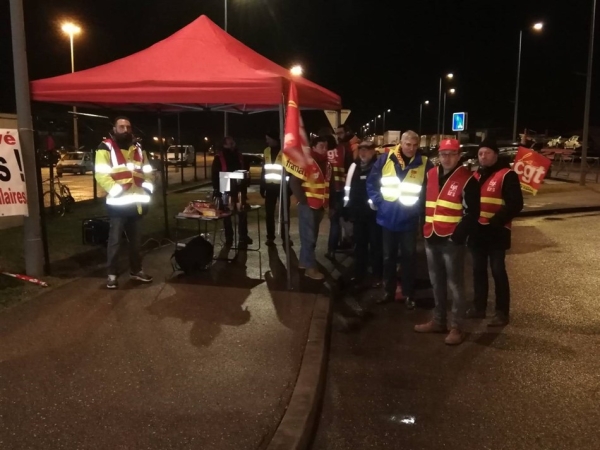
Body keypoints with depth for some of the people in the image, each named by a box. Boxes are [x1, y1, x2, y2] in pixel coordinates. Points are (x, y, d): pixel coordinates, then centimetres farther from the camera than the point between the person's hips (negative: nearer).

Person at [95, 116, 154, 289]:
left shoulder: (137, 148, 14)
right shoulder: (106, 148, -5)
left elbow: (147, 172, 17)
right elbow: (101, 175, -14)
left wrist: (147, 190, 3)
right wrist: (117, 190, -21)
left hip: (137, 202, 6)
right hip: (118, 202, -6)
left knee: (135, 239, 15)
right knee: (115, 239, 1)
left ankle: (136, 270, 28)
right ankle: (112, 274, 12)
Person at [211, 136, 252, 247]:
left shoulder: (238, 155, 9)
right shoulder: (219, 157, -6)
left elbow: (244, 170, 15)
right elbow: (215, 174, -7)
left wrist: (244, 185, 8)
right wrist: (217, 189, -14)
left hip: (239, 188, 4)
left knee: (242, 212, 3)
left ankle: (243, 237, 12)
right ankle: (228, 238, 15)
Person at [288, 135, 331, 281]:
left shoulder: (327, 165, 12)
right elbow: (294, 182, -15)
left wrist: (326, 201, 10)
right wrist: (303, 200, -15)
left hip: (320, 205, 8)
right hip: (308, 205, -8)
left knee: (312, 236, 15)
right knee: (309, 236, -3)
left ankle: (304, 261, 27)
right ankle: (310, 267, 2)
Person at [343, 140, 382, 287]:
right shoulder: (354, 166, 9)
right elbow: (349, 186, 13)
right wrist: (347, 205, 12)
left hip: (374, 211, -5)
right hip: (358, 211, 6)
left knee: (375, 243, 5)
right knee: (360, 243, 14)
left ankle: (377, 275, 17)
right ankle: (360, 275, 25)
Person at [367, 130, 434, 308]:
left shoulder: (424, 164, -7)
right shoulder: (385, 160, -4)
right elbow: (371, 182, 2)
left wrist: (421, 206, -7)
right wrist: (378, 201, -5)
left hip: (409, 220, -1)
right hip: (388, 218, 2)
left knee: (408, 257, 9)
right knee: (388, 257, 14)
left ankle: (408, 294, 22)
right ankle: (388, 291, 28)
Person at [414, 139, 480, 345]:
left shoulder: (467, 179, -7)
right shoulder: (431, 175, 11)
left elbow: (472, 213, -10)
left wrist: (458, 235, -17)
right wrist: (424, 228, 11)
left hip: (452, 240, -6)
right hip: (431, 238, 6)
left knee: (454, 284, 1)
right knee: (437, 282, 16)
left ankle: (456, 327, 11)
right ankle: (438, 321, 29)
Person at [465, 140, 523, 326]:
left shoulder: (507, 175, -7)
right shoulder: (475, 176, 16)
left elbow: (515, 204, -15)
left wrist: (496, 221, -21)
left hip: (496, 232, -7)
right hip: (477, 231, 7)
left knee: (498, 271, -2)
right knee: (478, 270, 12)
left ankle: (502, 312, 7)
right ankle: (478, 307, 24)